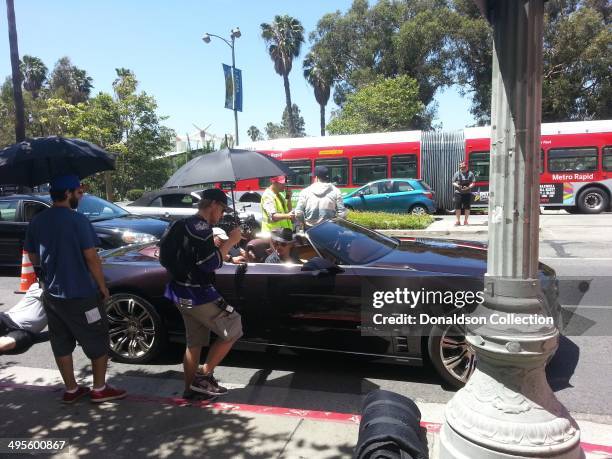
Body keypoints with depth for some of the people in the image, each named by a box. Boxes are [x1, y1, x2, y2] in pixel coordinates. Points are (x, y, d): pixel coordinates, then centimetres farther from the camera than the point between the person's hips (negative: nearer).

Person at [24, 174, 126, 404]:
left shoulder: (37, 222, 2)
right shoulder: (77, 220, -18)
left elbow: (33, 258, 10)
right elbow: (91, 257, -18)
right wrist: (102, 286, -7)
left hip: (51, 295, 7)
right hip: (80, 295, -7)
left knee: (61, 344, 16)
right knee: (98, 342, 9)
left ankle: (71, 389, 28)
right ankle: (99, 389, 18)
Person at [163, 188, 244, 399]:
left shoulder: (188, 224, 14)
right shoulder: (200, 226, -18)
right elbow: (209, 264, -23)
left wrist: (220, 246, 17)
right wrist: (230, 242, -15)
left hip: (185, 293, 10)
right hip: (197, 295, -10)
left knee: (194, 342, 18)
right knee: (233, 330, 1)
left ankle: (191, 388, 26)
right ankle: (203, 376, 6)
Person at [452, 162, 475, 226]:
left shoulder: (470, 174, 4)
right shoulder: (457, 173, 6)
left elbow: (473, 183, 1)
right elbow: (453, 182, 7)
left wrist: (468, 187, -17)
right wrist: (457, 186, -14)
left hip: (467, 193, 0)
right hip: (458, 193, 0)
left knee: (467, 208, 3)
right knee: (458, 207, -1)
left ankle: (465, 221, 15)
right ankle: (458, 221, 9)